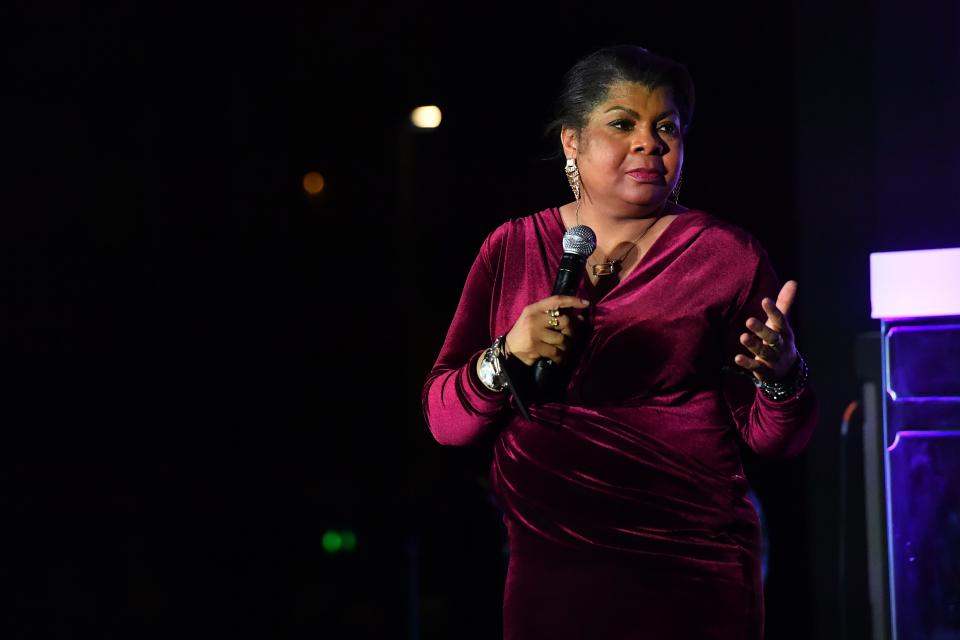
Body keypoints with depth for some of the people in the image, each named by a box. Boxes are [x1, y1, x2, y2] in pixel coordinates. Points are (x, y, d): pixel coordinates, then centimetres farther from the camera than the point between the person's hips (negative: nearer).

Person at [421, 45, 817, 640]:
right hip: (545, 571, 2)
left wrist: (783, 375, -22)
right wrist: (507, 356, -18)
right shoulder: (511, 249, 4)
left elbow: (777, 436, -1)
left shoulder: (728, 254, -2)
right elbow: (444, 418, 0)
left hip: (691, 577, -2)